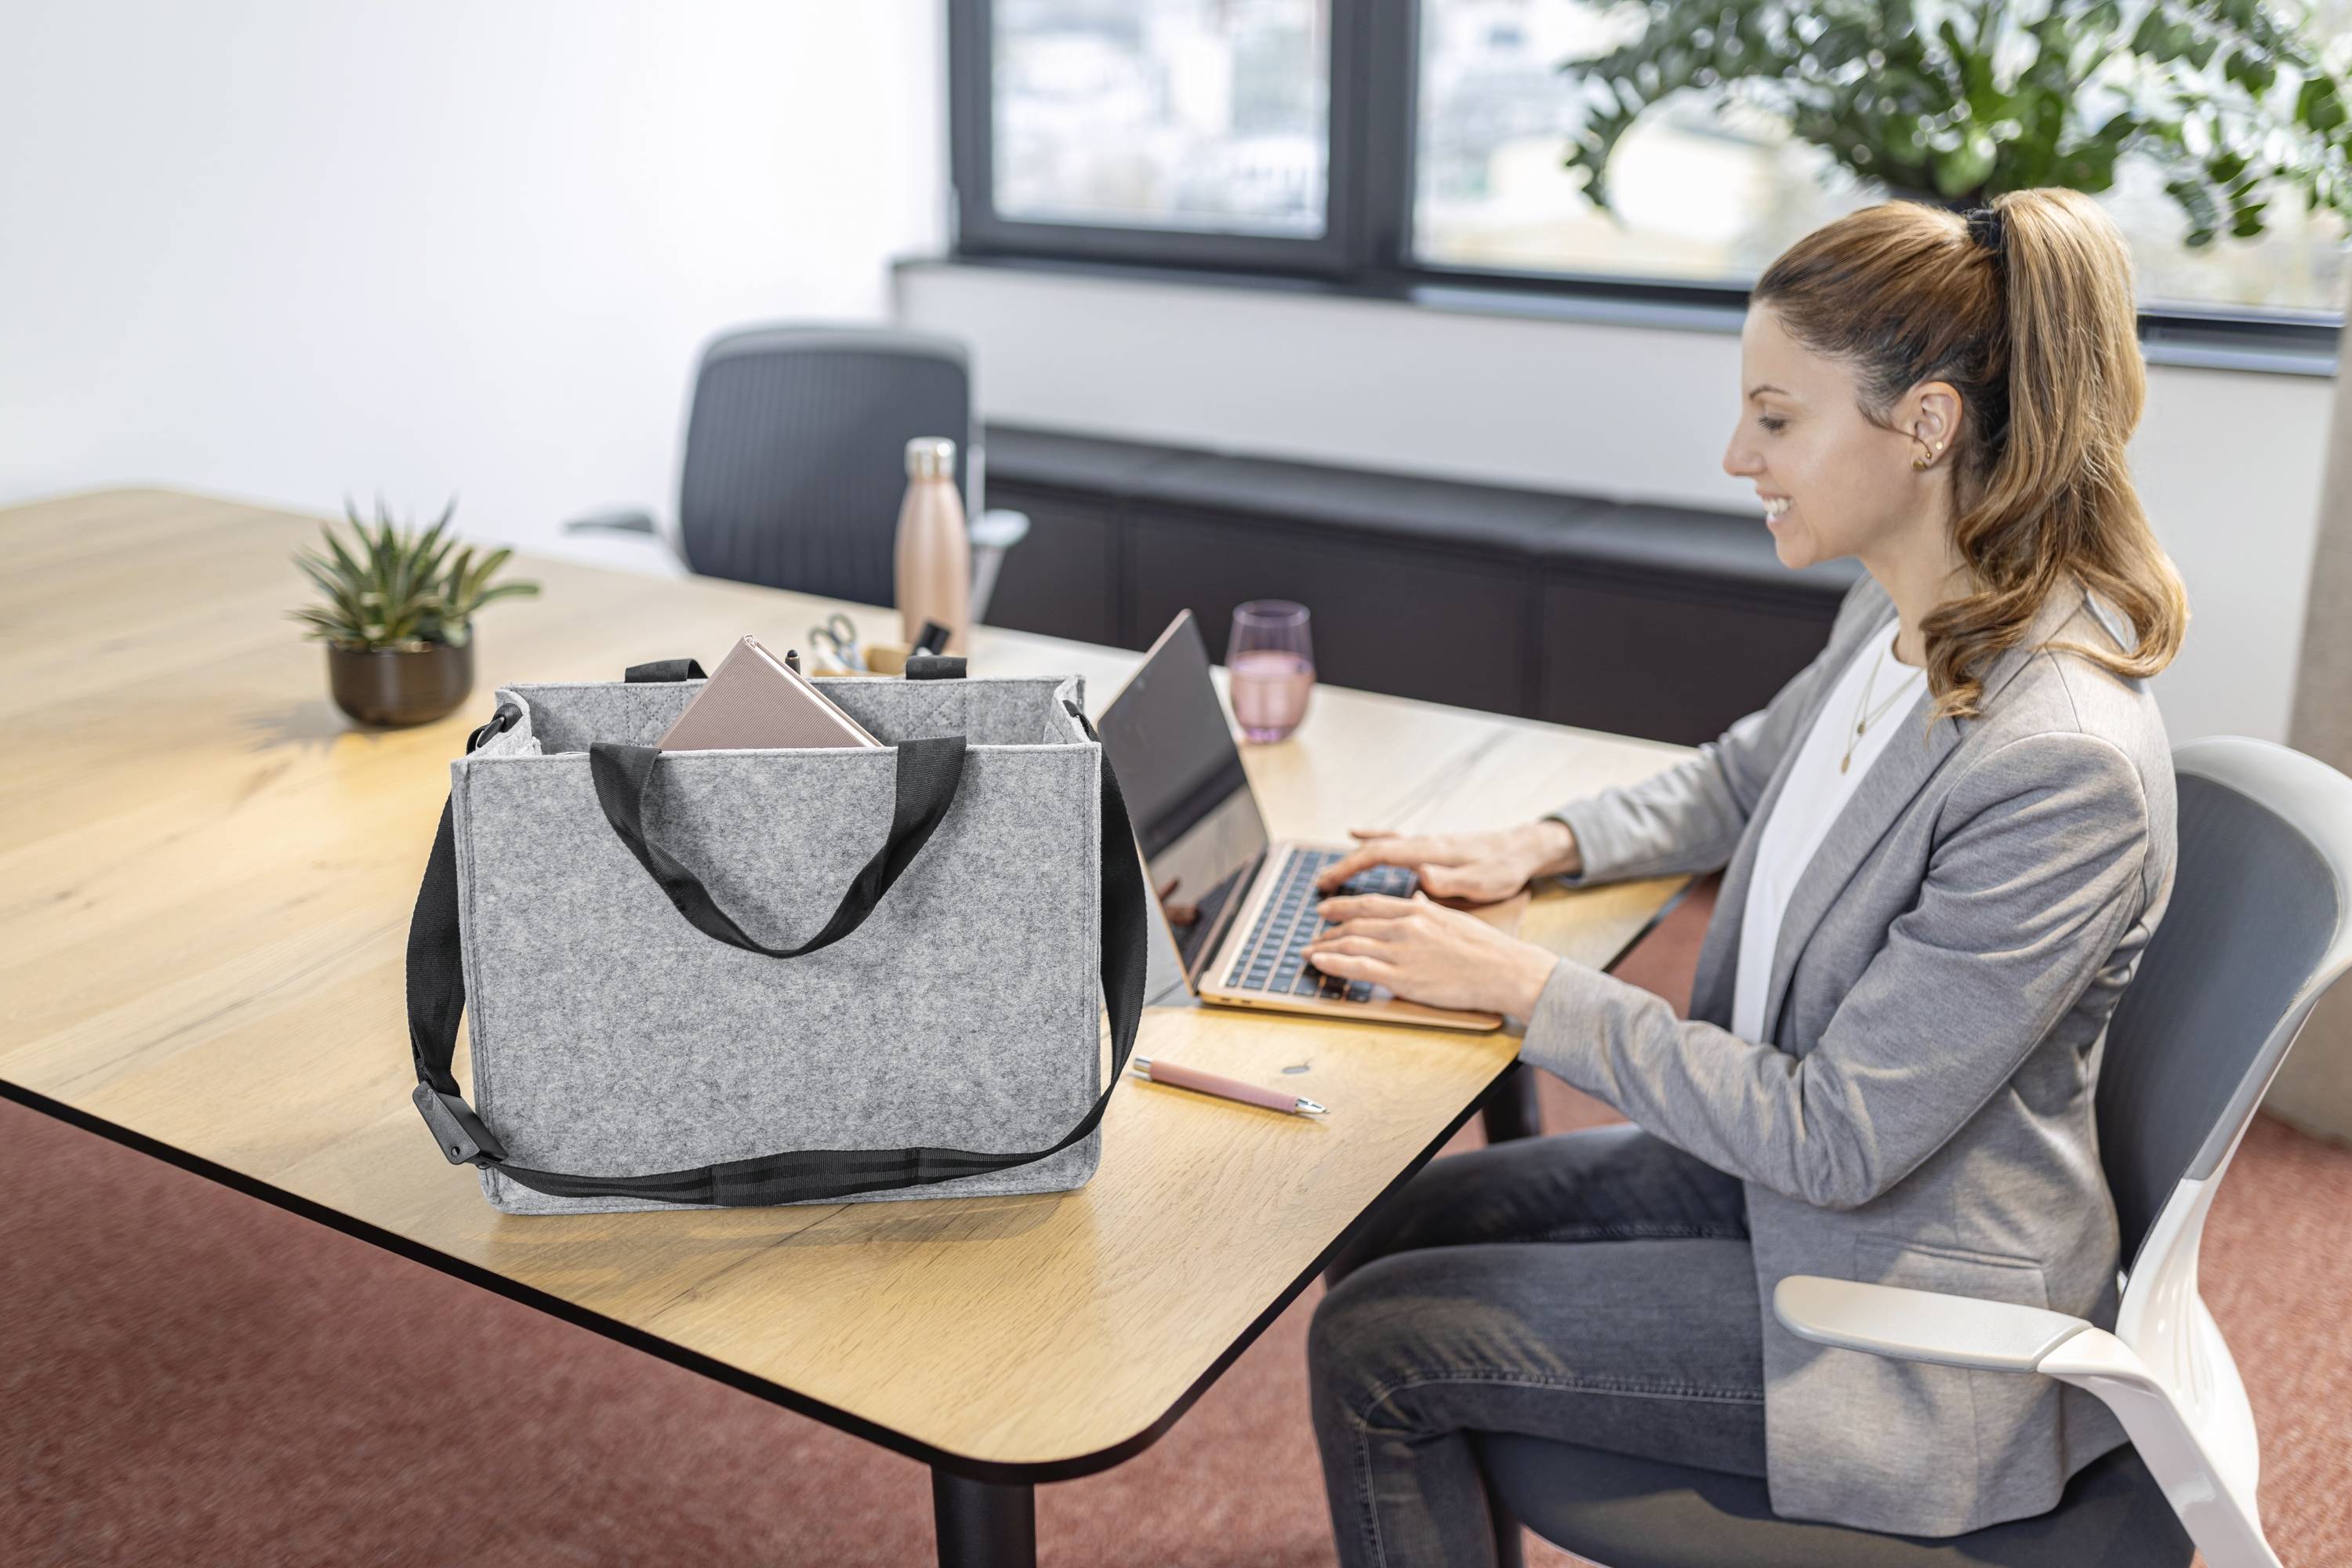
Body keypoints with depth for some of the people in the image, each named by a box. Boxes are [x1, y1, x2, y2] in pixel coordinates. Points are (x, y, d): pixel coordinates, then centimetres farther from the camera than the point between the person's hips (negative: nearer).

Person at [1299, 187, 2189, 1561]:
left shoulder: (2063, 764, -31)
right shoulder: (1901, 616, -3)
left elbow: (1834, 1139, -26)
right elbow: (1749, 775, 19)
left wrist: (1526, 984, -21)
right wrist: (1546, 847, 3)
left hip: (1908, 1301, -8)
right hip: (1771, 1157, 9)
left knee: (1374, 1351, -8)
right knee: (1383, 1238, 11)